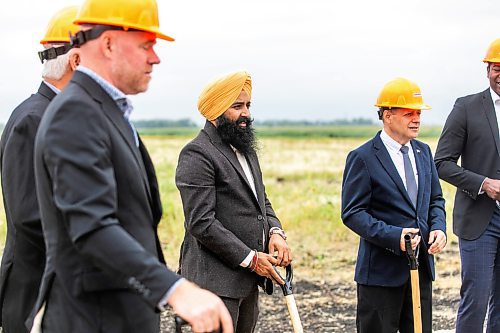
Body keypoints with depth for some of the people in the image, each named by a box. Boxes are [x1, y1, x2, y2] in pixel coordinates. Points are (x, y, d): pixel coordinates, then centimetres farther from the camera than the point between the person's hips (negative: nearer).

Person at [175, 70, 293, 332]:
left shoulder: (245, 150, 17)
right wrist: (250, 259, -17)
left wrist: (275, 232, 0)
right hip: (216, 279, -9)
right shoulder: (197, 154, -13)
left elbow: (261, 200, 23)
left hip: (249, 279, 9)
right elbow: (201, 223, -19)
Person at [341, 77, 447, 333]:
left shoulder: (423, 152, 11)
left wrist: (438, 227, -3)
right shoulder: (362, 158, -10)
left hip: (421, 264, 7)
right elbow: (352, 213, -13)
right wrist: (393, 237, -24)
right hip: (381, 270, -6)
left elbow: (435, 199, 18)